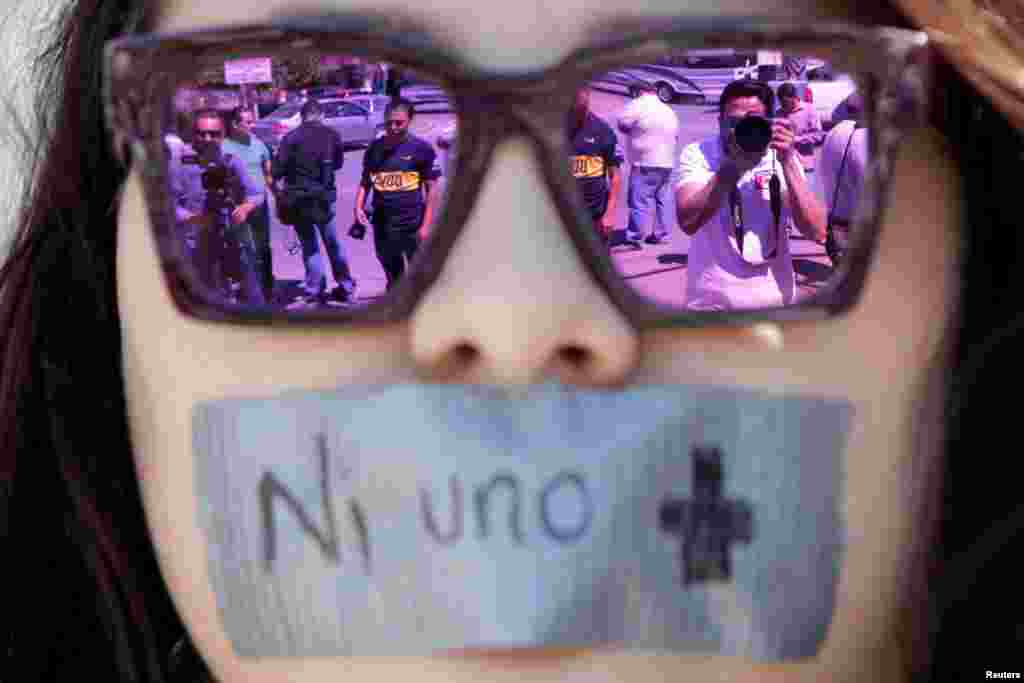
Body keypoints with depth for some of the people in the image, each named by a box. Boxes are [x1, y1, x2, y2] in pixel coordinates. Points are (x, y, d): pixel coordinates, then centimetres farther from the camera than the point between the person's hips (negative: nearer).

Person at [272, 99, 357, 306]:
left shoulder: (291, 138, -10)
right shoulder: (332, 135, -3)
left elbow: (277, 170, -12)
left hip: (298, 198, -2)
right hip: (324, 197, 2)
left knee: (310, 245, 9)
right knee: (333, 243, 16)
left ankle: (314, 291, 9)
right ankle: (346, 287, 22)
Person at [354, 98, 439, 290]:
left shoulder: (421, 148, -5)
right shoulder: (374, 149, 7)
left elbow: (431, 188, -4)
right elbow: (365, 182, 14)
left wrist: (426, 224, -10)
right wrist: (358, 207, -5)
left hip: (413, 226, -4)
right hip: (383, 226, 4)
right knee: (394, 280, 17)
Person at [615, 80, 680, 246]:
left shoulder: (639, 106, -9)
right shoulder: (669, 111, 16)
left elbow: (622, 124, -7)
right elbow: (676, 135, 23)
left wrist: (634, 130, 11)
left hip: (645, 163, -8)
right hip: (667, 162, 8)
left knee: (639, 200, -6)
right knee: (662, 199, 12)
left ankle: (634, 236, -4)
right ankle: (660, 234, 16)